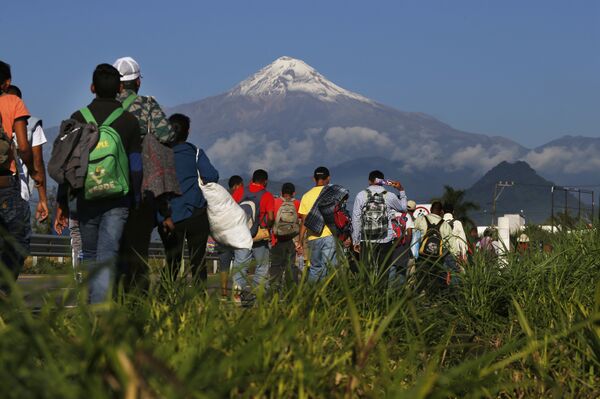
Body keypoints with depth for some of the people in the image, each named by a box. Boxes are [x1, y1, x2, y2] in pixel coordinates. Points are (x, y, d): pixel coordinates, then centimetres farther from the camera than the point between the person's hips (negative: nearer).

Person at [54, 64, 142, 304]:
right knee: (107, 257, -4)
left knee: (89, 257, 16)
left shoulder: (78, 119, 1)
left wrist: (62, 205, 5)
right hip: (117, 202, -1)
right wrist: (135, 203, 6)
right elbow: (136, 167, -1)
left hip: (85, 200, 1)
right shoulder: (129, 121, -1)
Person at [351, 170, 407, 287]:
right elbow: (403, 208, 20)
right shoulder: (389, 196, 0)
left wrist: (355, 241, 6)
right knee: (383, 273, 3)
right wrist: (401, 191, 29)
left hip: (366, 241, 0)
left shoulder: (361, 195, 1)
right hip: (386, 241, 0)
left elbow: (356, 219, 1)